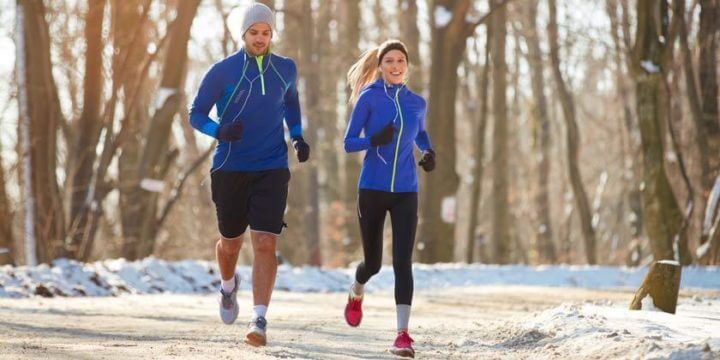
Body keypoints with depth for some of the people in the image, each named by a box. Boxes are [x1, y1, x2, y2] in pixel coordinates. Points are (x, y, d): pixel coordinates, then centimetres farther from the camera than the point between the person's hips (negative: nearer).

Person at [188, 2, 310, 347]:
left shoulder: (286, 69, 3)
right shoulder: (222, 71, -6)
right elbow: (195, 114, -1)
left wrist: (298, 137, 10)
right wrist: (220, 131, -22)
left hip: (271, 170, 1)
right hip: (230, 170, 0)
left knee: (265, 244, -14)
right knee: (231, 243, 13)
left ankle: (259, 321, -14)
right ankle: (228, 286, 47)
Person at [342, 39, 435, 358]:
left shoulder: (416, 103, 7)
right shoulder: (368, 98, -4)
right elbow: (348, 143, -5)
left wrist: (429, 152, 5)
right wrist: (374, 140, -24)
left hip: (406, 192, 2)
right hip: (372, 189, -2)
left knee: (403, 262, -11)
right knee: (373, 262, 10)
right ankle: (356, 294, 46)